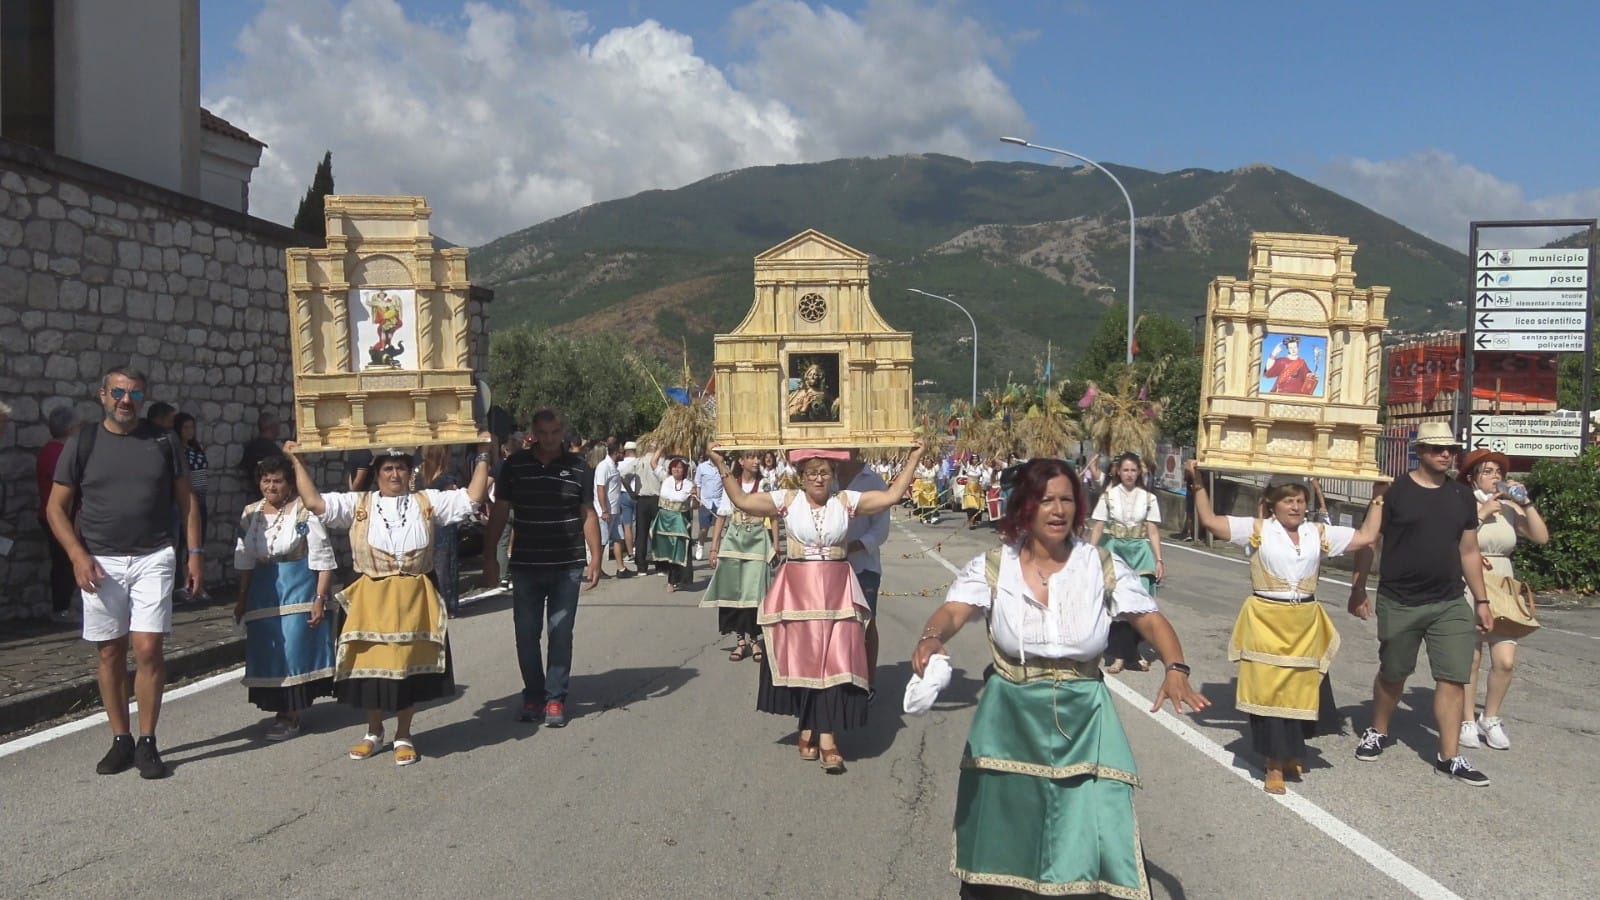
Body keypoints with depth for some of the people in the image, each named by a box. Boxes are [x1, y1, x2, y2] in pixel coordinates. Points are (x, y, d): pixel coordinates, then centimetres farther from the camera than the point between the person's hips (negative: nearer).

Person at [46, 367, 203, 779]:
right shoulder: (82, 443, 3)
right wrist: (78, 556, -9)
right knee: (110, 653, 6)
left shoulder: (162, 441, 6)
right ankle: (120, 740, 18)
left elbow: (185, 499, 10)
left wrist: (194, 552, 2)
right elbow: (56, 507, 4)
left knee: (148, 649, -7)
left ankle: (147, 742, 3)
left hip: (154, 558, 0)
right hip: (100, 561, 1)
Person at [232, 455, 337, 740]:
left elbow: (322, 559, -11)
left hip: (299, 589, -6)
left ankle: (290, 714, 11)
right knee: (267, 651, 8)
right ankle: (282, 709, 24)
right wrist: (242, 599, 16)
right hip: (264, 590, 6)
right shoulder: (250, 513, 8)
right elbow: (244, 560, 15)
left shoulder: (304, 511, -11)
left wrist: (320, 599, -15)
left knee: (294, 648, -3)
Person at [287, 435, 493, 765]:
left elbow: (472, 498, 0)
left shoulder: (428, 502, 6)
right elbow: (314, 502, -1)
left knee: (409, 664, 5)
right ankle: (374, 732, 27)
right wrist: (297, 463, -2)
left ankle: (403, 736, 20)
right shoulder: (358, 505, 6)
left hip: (413, 598, 0)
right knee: (371, 664, 6)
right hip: (370, 599, 0)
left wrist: (482, 457, -4)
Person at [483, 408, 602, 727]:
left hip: (567, 567, -1)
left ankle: (555, 700, 12)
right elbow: (499, 512, 6)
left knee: (561, 635, 2)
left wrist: (595, 558, -1)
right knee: (526, 634, 6)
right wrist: (489, 557, 3)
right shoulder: (515, 465, 2)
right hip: (525, 566, 1)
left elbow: (588, 515, 5)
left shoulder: (578, 468, 2)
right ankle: (533, 697, 19)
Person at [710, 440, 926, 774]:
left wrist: (913, 460, -3)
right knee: (801, 659, 6)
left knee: (835, 663, -4)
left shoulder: (847, 501, 2)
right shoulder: (787, 500, 1)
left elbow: (891, 496, -1)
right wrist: (722, 467, -9)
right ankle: (809, 729, 22)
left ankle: (827, 738, -2)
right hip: (797, 591, 0)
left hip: (837, 593, 0)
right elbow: (742, 501, -4)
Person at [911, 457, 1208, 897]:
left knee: (1099, 834, -3)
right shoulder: (992, 567, -7)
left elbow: (1152, 620, -8)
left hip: (1083, 719, 0)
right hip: (1011, 718, 0)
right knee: (1002, 834, 13)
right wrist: (931, 638, -44)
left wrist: (1176, 670, -28)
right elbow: (953, 611, -21)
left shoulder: (1103, 566, -4)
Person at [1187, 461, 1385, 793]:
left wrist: (1378, 498, 12)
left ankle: (1291, 754, 32)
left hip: (1305, 625, 3)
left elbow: (1366, 536, 10)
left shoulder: (1319, 533, 8)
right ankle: (1275, 766, 9)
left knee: (1300, 690, 11)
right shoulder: (1256, 529, -2)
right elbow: (1210, 521, -6)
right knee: (1268, 691, -1)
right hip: (1265, 622, -3)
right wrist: (1198, 485, -12)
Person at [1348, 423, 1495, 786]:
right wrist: (1357, 590, -6)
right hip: (1399, 603, -3)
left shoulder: (1462, 495, 7)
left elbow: (1469, 551, 13)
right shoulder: (1394, 492, -7)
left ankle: (1450, 757, 5)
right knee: (1392, 673, 12)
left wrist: (1481, 600, 11)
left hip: (1450, 604, 3)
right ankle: (1377, 732, 34)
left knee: (1454, 677, -2)